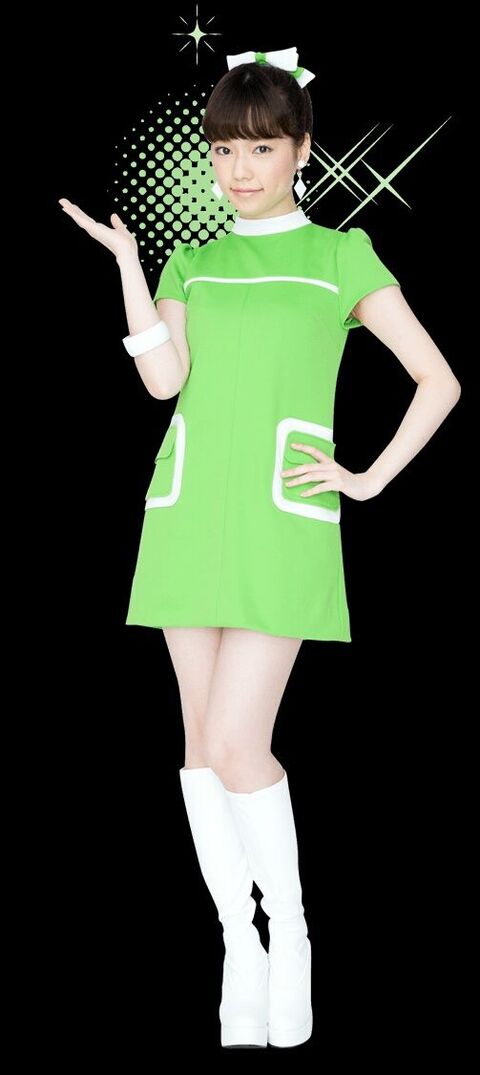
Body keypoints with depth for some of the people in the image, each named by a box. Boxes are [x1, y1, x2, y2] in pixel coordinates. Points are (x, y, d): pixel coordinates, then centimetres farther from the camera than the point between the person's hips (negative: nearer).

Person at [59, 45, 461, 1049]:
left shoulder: (341, 256, 7)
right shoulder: (189, 265, 15)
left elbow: (440, 381, 7)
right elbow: (165, 379, -3)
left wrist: (371, 478, 1)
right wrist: (124, 257, -5)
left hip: (284, 521, -4)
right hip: (190, 513, 4)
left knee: (238, 742, -11)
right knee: (202, 740, 4)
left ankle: (289, 931, 10)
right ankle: (238, 950, 16)